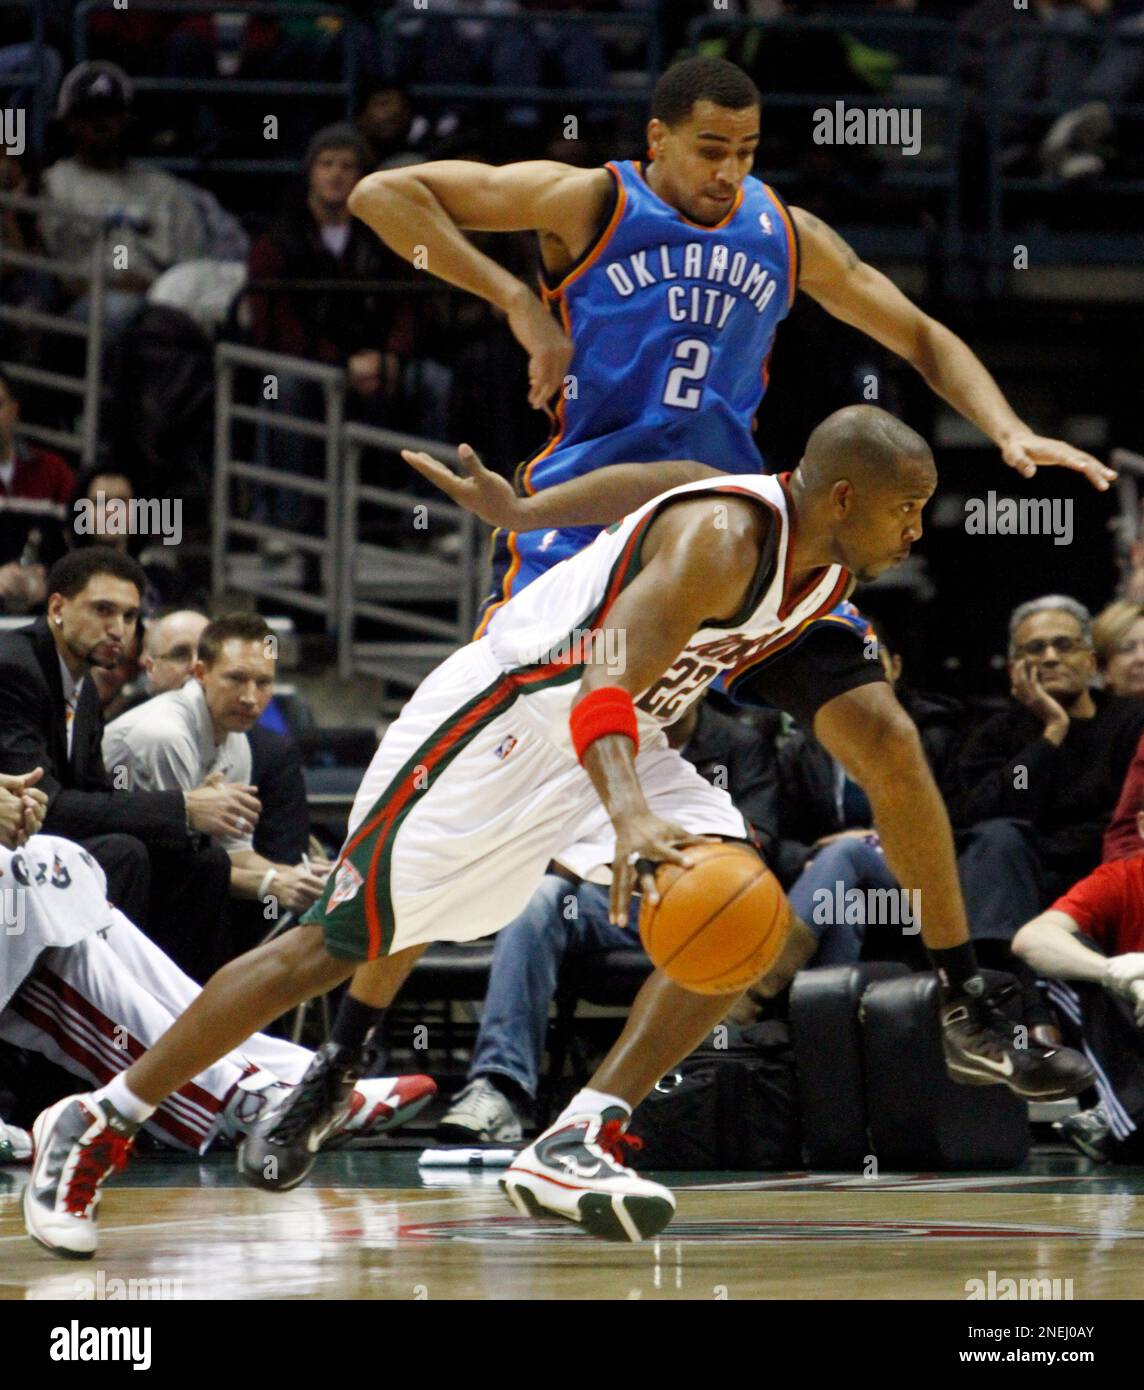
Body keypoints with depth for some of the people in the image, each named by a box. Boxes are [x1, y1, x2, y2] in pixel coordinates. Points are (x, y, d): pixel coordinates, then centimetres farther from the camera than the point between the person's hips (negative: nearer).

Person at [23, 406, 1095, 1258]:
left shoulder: (829, 567, 0)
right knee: (338, 943, -8)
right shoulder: (722, 536, -28)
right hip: (499, 721, -9)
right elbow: (604, 689, -40)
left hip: (615, 740, 9)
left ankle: (575, 1148, -16)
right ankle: (93, 1128, 4)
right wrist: (631, 818, -54)